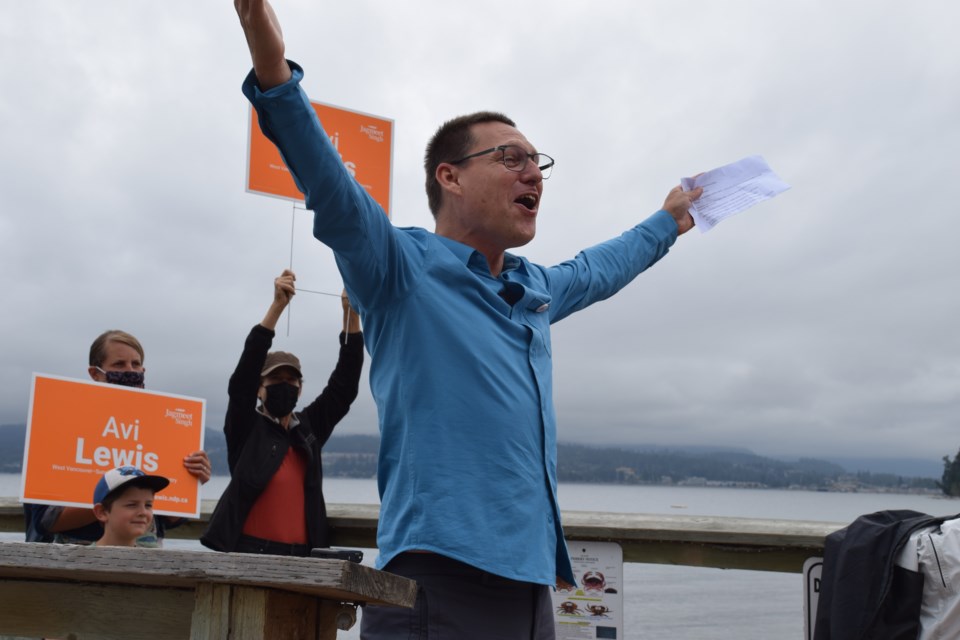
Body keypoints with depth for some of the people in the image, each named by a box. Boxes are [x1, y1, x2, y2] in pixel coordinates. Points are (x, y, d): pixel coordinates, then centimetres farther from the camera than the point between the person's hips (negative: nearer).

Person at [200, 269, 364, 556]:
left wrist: (350, 314, -1)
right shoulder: (245, 427, 6)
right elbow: (244, 375, -8)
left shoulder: (310, 427, 16)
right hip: (248, 551, -4)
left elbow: (344, 385, 9)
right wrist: (277, 306, -16)